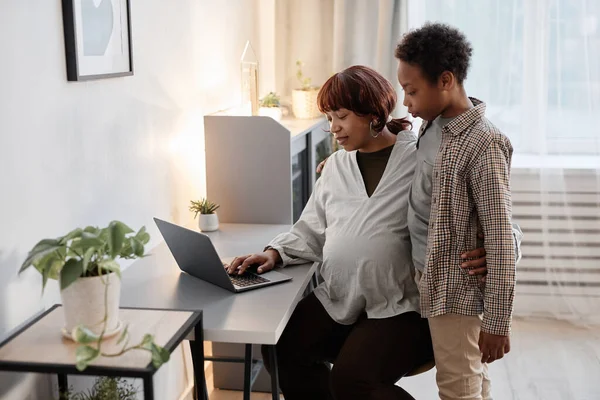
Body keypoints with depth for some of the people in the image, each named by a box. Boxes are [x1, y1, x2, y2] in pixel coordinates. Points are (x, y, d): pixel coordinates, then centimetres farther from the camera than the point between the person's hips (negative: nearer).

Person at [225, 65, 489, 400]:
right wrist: (276, 252, -2)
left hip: (401, 306, -6)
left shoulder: (419, 158, -7)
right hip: (338, 300, 6)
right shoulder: (336, 165, 11)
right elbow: (311, 232, 14)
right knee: (281, 354, -9)